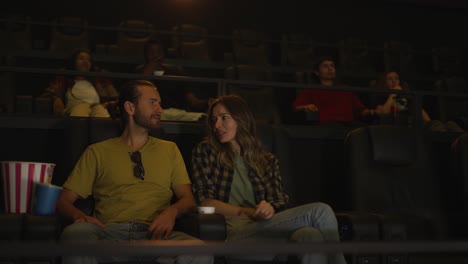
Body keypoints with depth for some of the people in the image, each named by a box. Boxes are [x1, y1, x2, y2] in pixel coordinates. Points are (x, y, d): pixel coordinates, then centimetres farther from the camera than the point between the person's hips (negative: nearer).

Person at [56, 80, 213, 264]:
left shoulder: (170, 150, 22)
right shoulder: (97, 152, 16)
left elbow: (188, 200, 15)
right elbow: (64, 201, 11)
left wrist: (172, 211, -10)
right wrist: (80, 217, -14)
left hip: (154, 234, 1)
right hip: (109, 234, -1)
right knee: (74, 234, -36)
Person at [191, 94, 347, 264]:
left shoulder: (267, 160, 23)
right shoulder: (205, 152, 13)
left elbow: (280, 201, 13)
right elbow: (206, 201, 3)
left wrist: (270, 208, -13)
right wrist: (248, 212, -9)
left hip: (265, 229, 4)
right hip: (235, 234, -4)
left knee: (311, 236, -34)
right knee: (320, 211, -25)